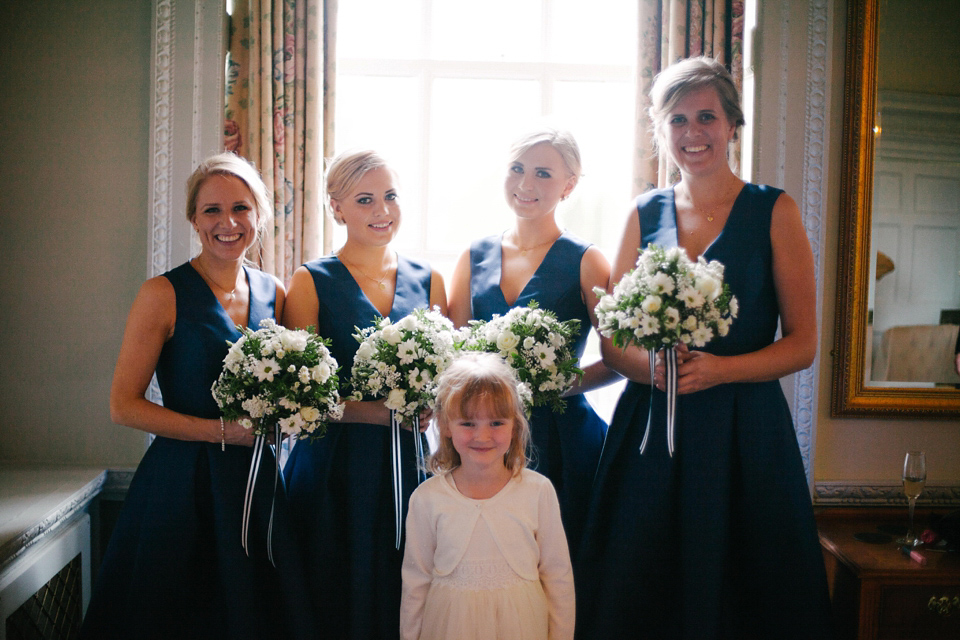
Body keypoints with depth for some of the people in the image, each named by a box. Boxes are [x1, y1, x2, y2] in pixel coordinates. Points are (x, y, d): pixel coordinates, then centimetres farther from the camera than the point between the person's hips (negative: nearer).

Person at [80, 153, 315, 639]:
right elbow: (123, 405, -10)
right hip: (182, 483, -4)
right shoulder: (164, 294, -8)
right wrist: (221, 430, -16)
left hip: (256, 480, 5)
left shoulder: (273, 293, 6)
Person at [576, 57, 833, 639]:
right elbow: (612, 341, 7)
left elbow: (802, 344, -1)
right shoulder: (645, 214, 8)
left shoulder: (774, 211, 2)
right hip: (649, 427, 2)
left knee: (735, 593, 6)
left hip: (743, 430, -2)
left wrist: (719, 368, -17)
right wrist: (655, 364, -14)